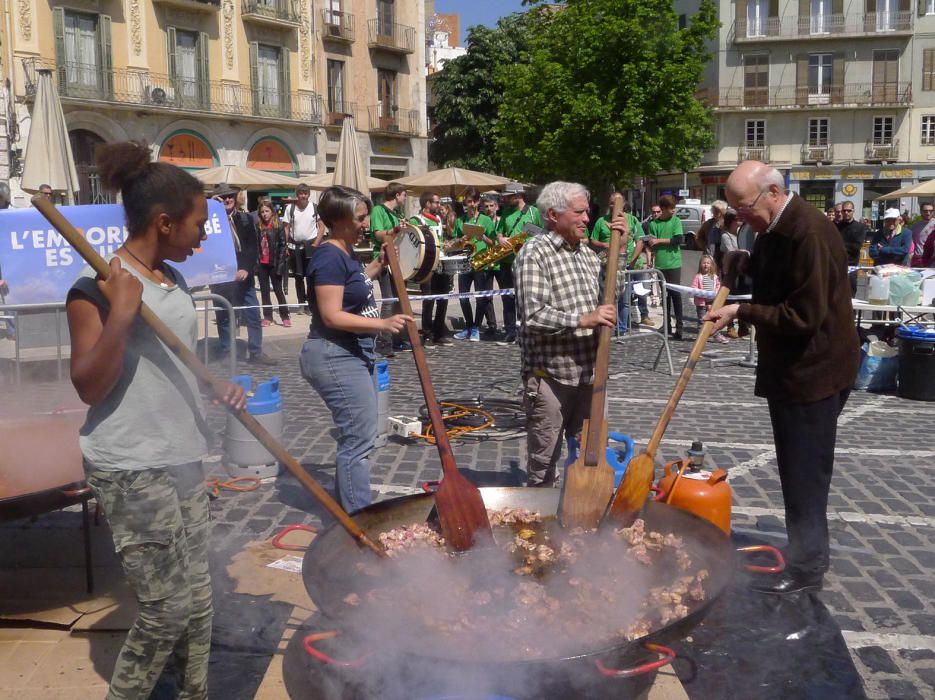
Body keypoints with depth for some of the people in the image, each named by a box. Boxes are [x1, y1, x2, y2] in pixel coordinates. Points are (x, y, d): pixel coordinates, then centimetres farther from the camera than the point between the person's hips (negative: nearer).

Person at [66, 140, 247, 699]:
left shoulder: (174, 279, 11)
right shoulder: (97, 287, -13)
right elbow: (89, 387, -17)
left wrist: (219, 387, 6)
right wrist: (121, 314, -27)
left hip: (184, 459, 8)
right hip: (132, 469, -8)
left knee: (197, 601, 13)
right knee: (168, 608, -1)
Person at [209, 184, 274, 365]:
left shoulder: (245, 218, 8)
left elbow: (253, 246, 3)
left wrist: (246, 268, -12)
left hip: (242, 274, 2)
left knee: (254, 315, 2)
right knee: (223, 317, 6)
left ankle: (256, 352, 10)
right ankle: (226, 353, 15)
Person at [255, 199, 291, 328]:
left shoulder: (278, 226, -4)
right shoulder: (258, 227, 4)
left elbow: (283, 245, -5)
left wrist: (280, 263, -11)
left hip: (274, 263, -4)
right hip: (261, 264, 4)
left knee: (278, 290, 2)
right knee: (264, 291, 8)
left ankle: (285, 316, 9)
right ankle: (267, 316, 15)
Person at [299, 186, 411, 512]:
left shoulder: (345, 252, 11)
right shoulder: (329, 257, -19)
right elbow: (332, 316, -25)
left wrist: (381, 263, 18)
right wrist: (383, 323, -31)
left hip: (354, 355, 11)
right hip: (335, 358, -11)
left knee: (355, 436, 18)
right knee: (359, 439, -9)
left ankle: (348, 512, 30)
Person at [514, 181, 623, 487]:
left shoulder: (586, 252, 11)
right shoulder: (534, 253, -12)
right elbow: (533, 316, -21)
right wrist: (583, 319, -23)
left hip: (587, 372, 7)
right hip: (549, 375, -7)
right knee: (544, 458, 4)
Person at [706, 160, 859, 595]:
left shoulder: (810, 233, -22)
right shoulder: (773, 229, 8)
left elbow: (806, 315, -24)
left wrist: (741, 312, -21)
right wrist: (743, 264, 3)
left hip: (814, 371, -9)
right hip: (788, 367, 9)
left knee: (805, 473, -1)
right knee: (795, 469, 18)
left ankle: (806, 568, 11)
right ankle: (804, 548, 32)